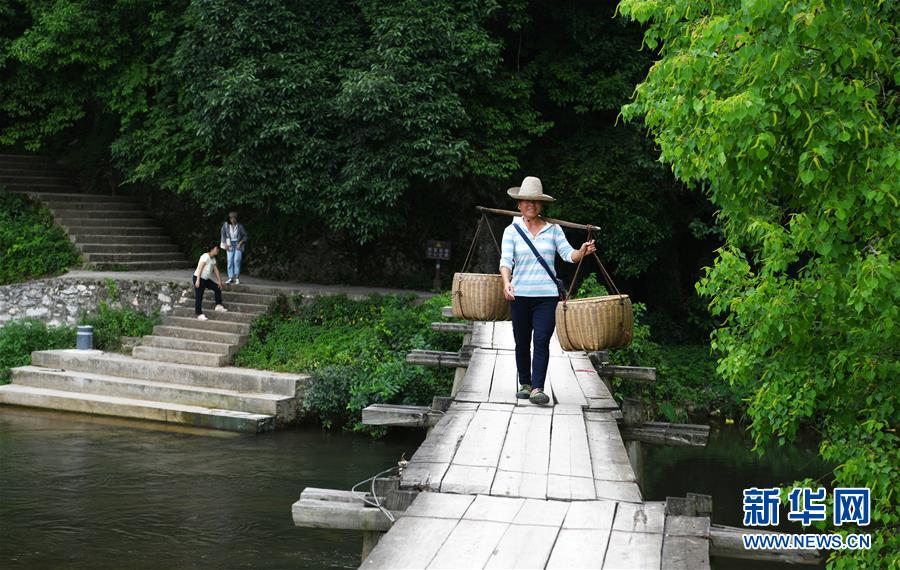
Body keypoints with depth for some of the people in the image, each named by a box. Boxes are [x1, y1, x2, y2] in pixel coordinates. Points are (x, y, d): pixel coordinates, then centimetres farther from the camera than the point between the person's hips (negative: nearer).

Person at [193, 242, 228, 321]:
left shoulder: (213, 259, 10)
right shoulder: (205, 256, -17)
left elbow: (216, 270, 14)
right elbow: (200, 268, -21)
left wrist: (219, 281, 10)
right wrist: (198, 280, -25)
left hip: (206, 279, 9)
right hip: (199, 278, -9)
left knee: (218, 288, 6)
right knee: (199, 297, -6)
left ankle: (218, 306, 10)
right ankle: (199, 314, -3)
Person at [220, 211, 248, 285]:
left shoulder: (240, 226, -7)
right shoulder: (226, 225, -3)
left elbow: (245, 235, 1)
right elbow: (223, 235, 7)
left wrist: (240, 243, -12)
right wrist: (225, 244, -2)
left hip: (238, 245, -2)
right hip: (230, 245, 2)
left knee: (237, 260, -15)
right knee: (230, 260, -6)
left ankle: (237, 278, -11)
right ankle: (231, 278, -4)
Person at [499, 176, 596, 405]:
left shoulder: (553, 229, 6)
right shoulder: (512, 230, 4)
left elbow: (568, 254, -1)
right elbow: (506, 260, -7)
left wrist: (582, 252, -24)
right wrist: (506, 282, -25)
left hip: (547, 294, -1)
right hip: (520, 294, 1)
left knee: (542, 341, -11)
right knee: (522, 343, 9)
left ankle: (537, 388, -15)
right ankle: (525, 384, 24)